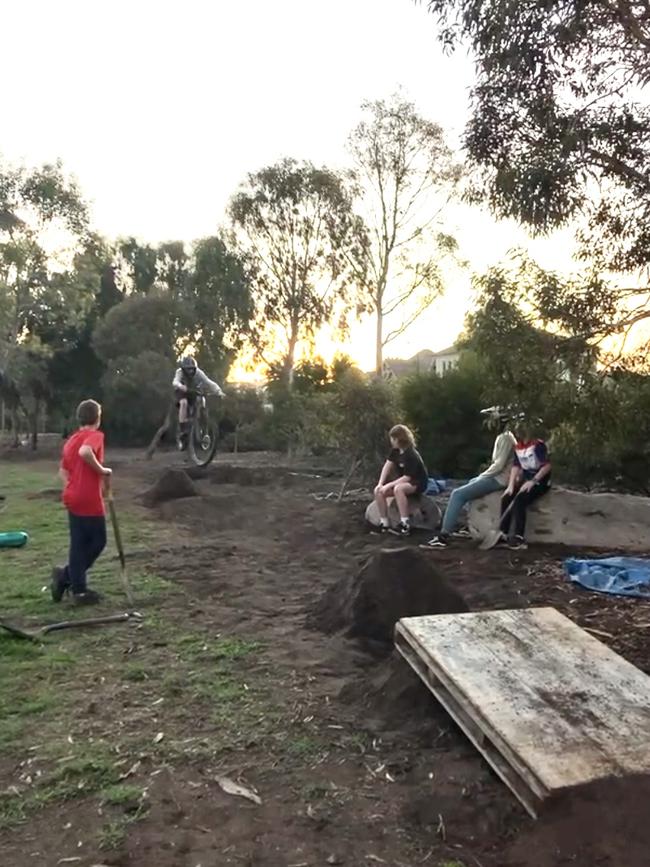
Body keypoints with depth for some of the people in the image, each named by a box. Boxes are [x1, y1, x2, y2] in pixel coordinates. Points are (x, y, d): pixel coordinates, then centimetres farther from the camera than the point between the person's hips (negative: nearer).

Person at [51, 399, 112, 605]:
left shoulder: (71, 440, 14)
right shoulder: (96, 435, -11)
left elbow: (63, 471, 18)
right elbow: (85, 452, -32)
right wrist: (103, 471, -21)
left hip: (72, 498, 8)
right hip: (89, 500, -8)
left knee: (79, 544, 12)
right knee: (97, 541, 6)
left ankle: (74, 585, 15)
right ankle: (66, 576, 7)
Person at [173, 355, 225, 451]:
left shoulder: (198, 373, -26)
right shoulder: (180, 372, -31)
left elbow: (209, 382, -36)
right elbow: (175, 382, -51)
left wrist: (219, 391, -52)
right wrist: (181, 386, -74)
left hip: (193, 392, 4)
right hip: (182, 391, -4)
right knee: (184, 403, -33)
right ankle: (183, 431, -33)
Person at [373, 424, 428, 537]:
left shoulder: (412, 455, -25)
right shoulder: (396, 451, 0)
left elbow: (407, 477, -28)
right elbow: (387, 466, -3)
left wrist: (389, 485, -27)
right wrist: (380, 484, -14)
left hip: (417, 483, -8)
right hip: (403, 481, 8)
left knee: (398, 489, -40)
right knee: (378, 491, -14)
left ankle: (405, 523, -35)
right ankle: (384, 523, -6)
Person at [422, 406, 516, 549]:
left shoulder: (504, 438, -16)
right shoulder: (505, 436, 16)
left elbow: (499, 465, -23)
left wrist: (481, 476, -12)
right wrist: (482, 476, 12)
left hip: (498, 479, -11)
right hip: (498, 476, 11)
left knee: (458, 494, -18)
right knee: (470, 483, 34)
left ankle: (444, 536, -22)